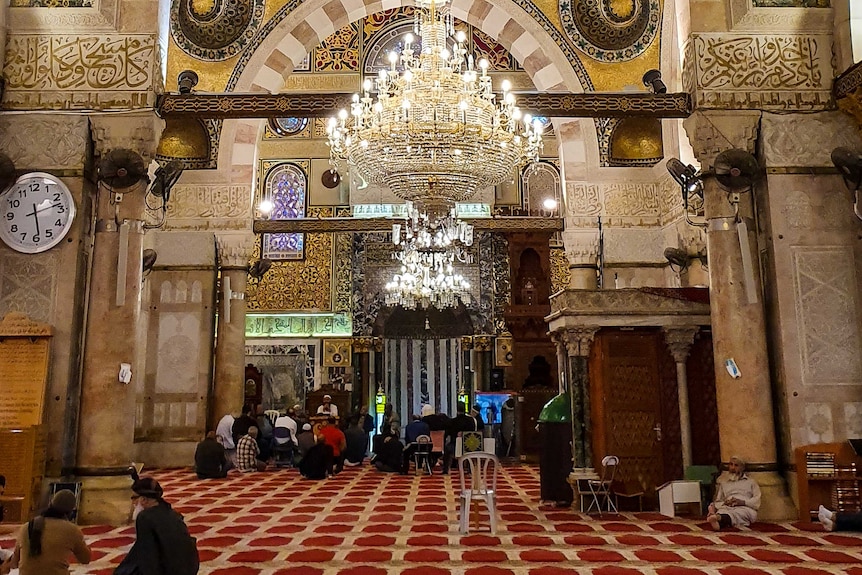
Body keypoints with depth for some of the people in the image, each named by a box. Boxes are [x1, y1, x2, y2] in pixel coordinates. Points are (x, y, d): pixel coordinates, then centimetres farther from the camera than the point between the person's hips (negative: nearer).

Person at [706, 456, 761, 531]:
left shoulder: (750, 482, 26)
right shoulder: (723, 482, 31)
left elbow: (757, 501, 11)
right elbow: (717, 502, 23)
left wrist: (742, 502, -7)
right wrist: (725, 503, -1)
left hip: (745, 508, -2)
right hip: (727, 507, 2)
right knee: (722, 511, -38)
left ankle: (719, 518, -71)